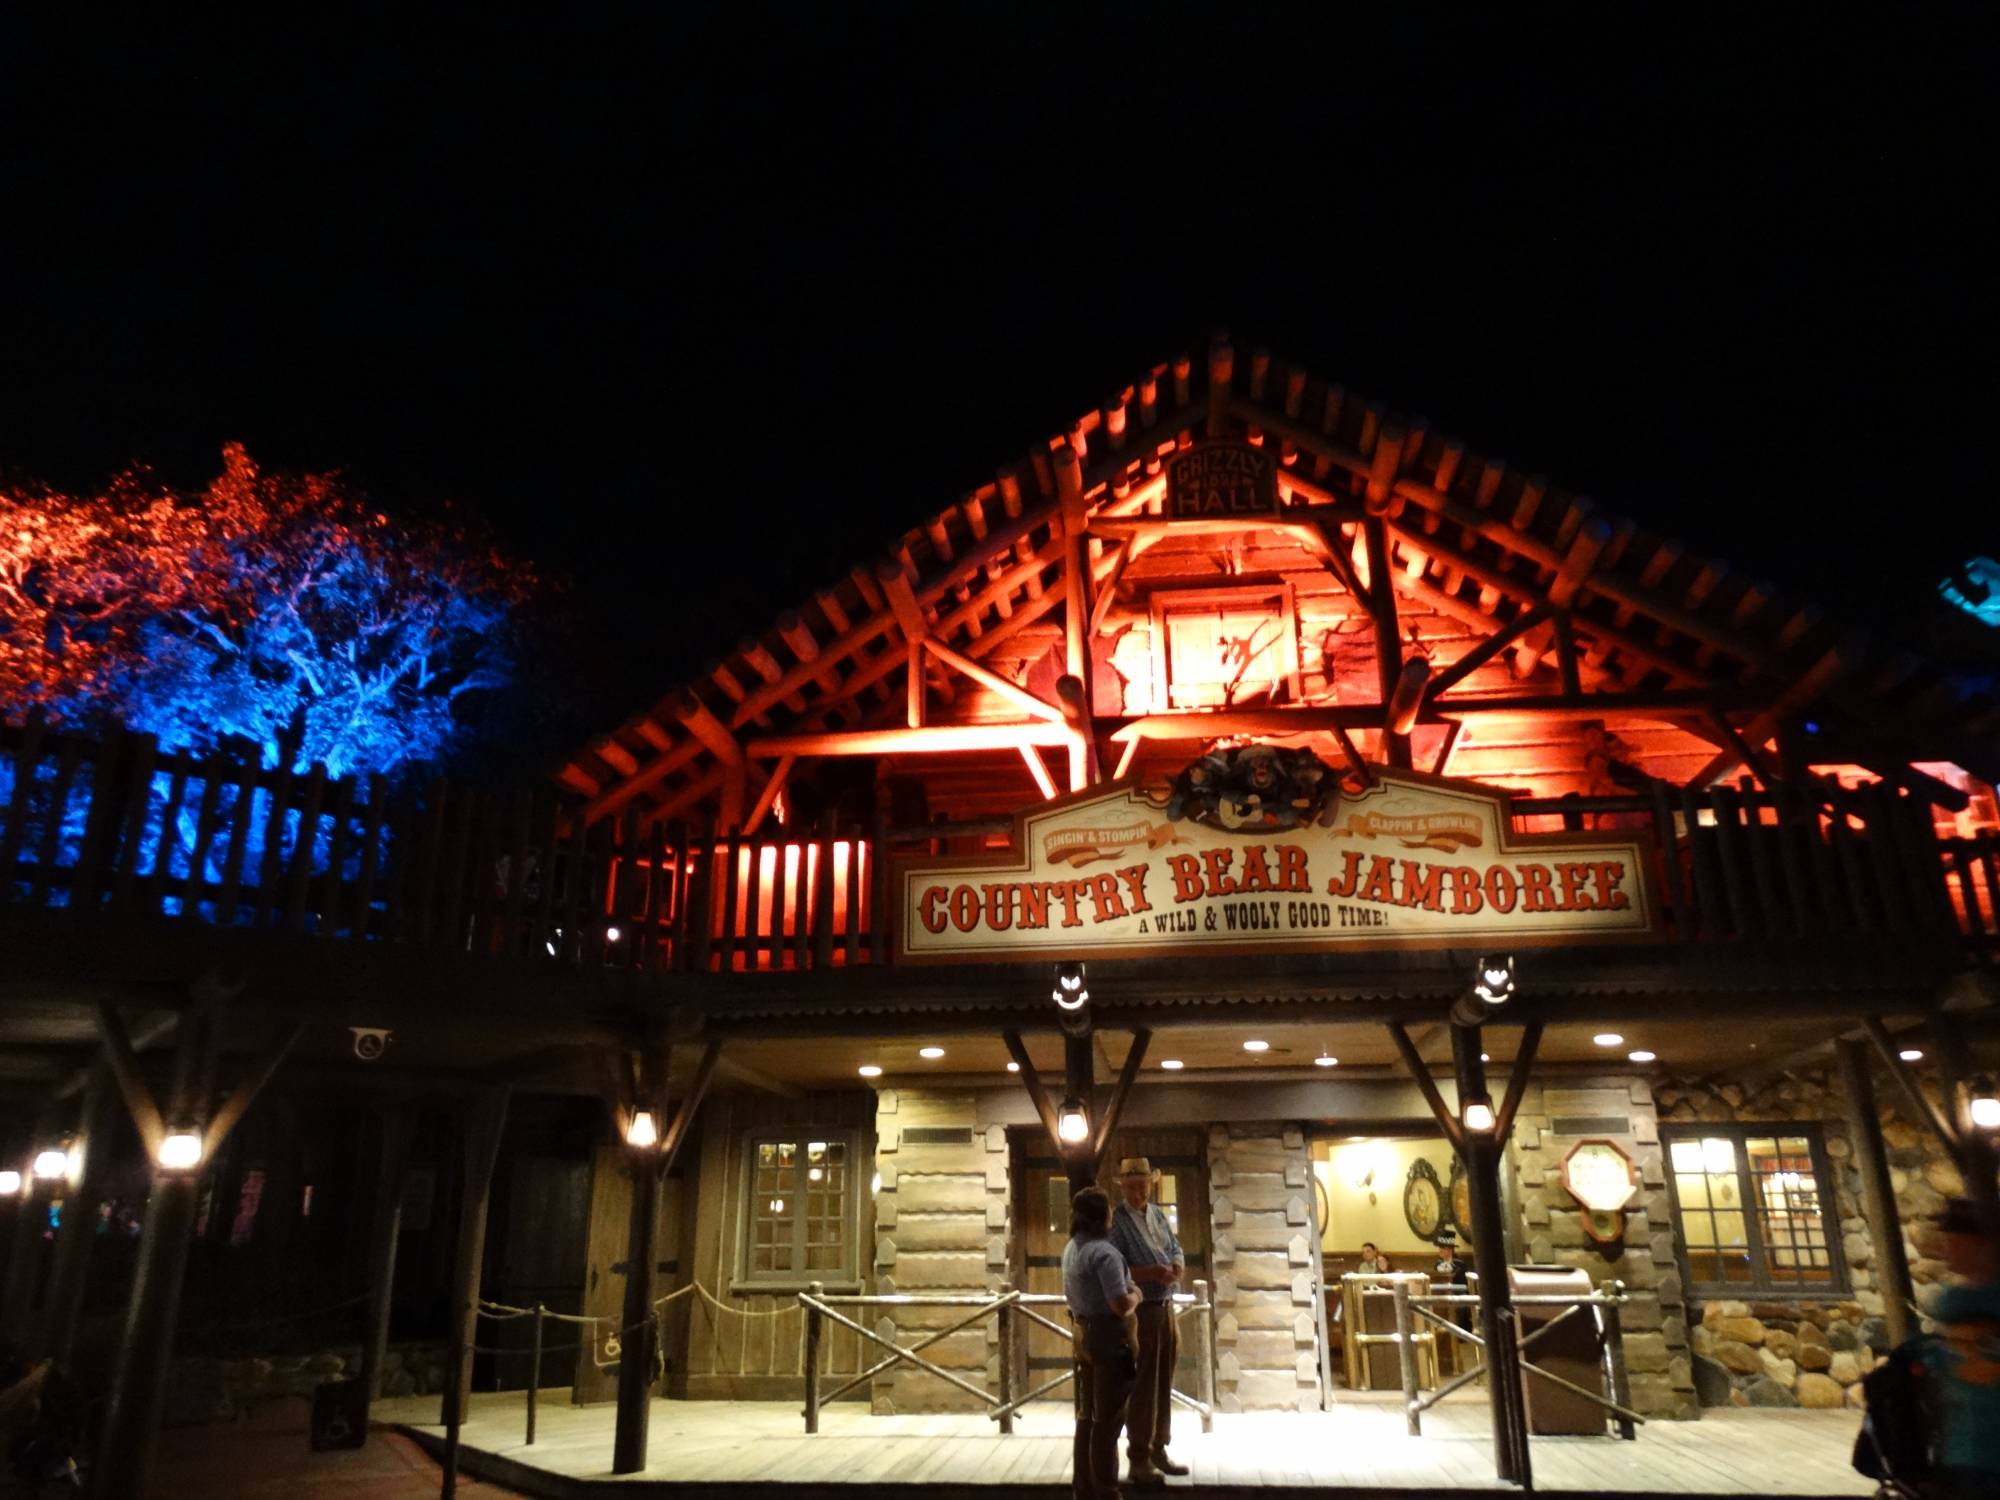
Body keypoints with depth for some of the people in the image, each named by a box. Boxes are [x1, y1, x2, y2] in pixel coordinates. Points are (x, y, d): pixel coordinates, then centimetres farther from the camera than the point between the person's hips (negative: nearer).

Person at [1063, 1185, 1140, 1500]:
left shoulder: (1071, 1249, 8)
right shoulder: (1104, 1253, -22)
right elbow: (1120, 1305, -26)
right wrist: (1135, 1295, -8)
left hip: (1084, 1336, 9)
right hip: (1110, 1339, -9)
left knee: (1087, 1416, 18)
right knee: (1107, 1420, 1)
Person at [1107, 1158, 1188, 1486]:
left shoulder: (1158, 1214, 10)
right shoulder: (1115, 1221, -12)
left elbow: (1176, 1249, 13)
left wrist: (1178, 1267, -10)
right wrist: (1151, 1273, -28)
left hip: (1166, 1307, 7)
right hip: (1138, 1311, -7)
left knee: (1164, 1384, 14)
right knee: (1142, 1386, -3)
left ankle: (1159, 1451, 26)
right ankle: (1139, 1459, 6)